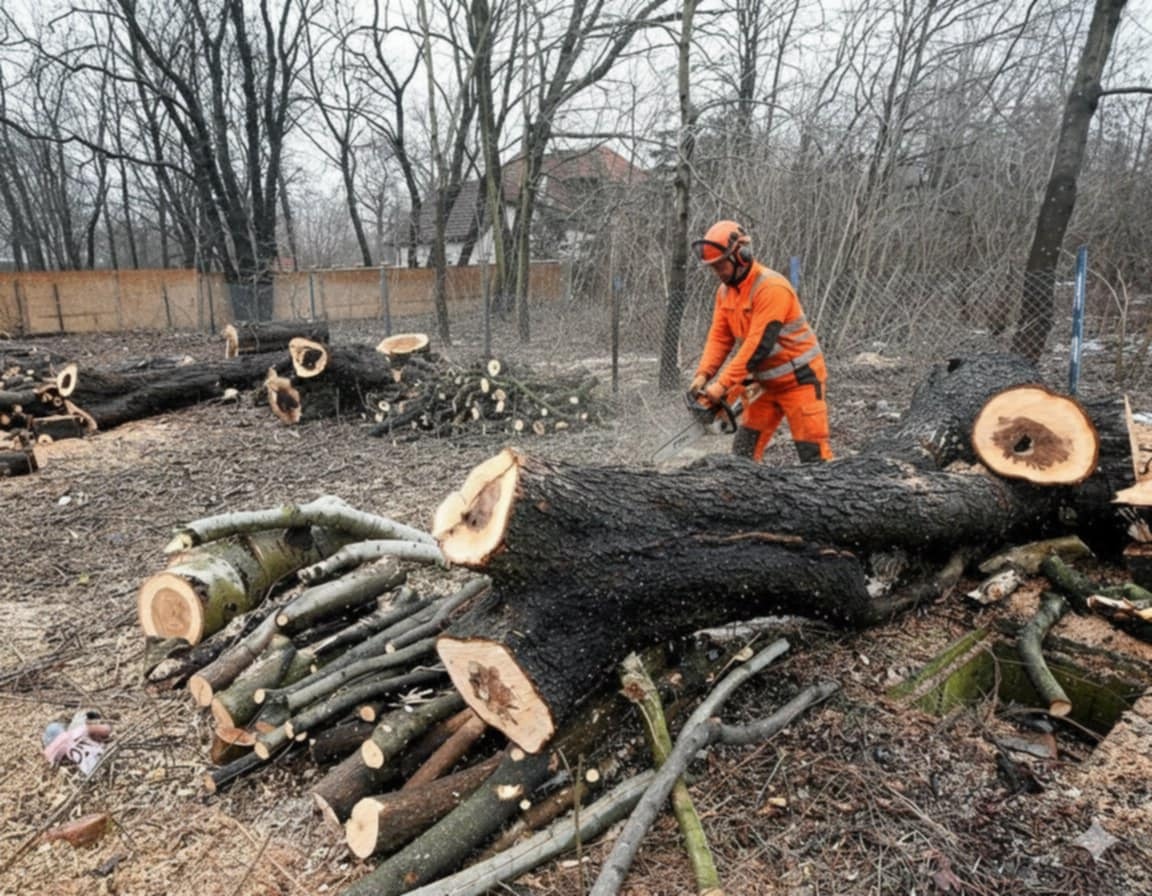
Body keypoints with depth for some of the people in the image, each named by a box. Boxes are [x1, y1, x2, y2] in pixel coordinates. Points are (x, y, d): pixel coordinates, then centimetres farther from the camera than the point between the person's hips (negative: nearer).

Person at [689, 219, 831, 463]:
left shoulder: (771, 287, -23)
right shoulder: (725, 291, 3)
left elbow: (758, 345, -27)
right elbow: (719, 337, 2)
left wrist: (723, 385, -28)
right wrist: (703, 374, -13)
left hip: (799, 379, -8)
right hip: (766, 382, 8)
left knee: (814, 453, -5)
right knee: (743, 451, 5)